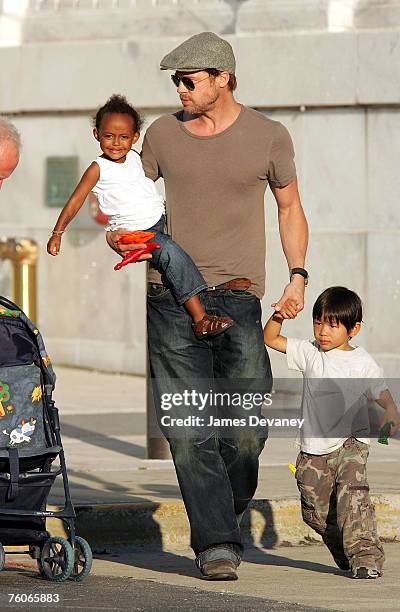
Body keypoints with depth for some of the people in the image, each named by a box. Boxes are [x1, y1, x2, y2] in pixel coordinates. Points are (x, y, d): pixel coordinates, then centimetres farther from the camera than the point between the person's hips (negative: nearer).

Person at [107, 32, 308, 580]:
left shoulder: (268, 137, 5)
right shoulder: (163, 134, 9)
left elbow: (289, 207, 16)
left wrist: (297, 277, 4)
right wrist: (119, 232, -1)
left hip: (238, 295, -1)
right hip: (172, 297, 1)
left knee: (247, 428, -7)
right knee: (189, 431, -8)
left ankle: (226, 516, 18)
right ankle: (216, 544, -6)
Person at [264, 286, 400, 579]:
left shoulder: (362, 363, -2)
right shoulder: (310, 352, 8)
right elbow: (270, 338, 12)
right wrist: (279, 314, -7)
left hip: (350, 442, -4)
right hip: (314, 450, 4)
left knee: (353, 493, -26)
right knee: (315, 512, 7)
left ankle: (365, 555, -26)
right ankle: (344, 554, 29)